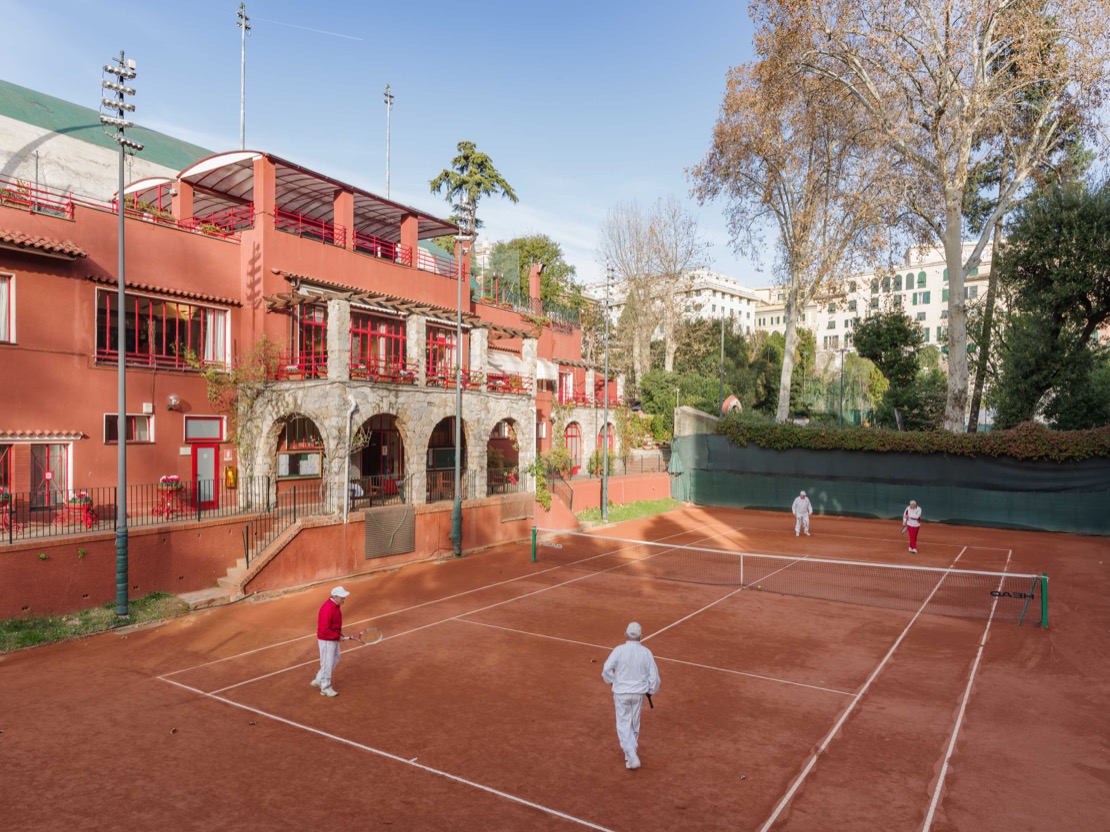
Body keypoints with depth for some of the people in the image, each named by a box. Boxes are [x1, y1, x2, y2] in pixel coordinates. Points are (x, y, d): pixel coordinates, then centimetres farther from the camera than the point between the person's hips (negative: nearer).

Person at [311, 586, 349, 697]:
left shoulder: (336, 605, 1)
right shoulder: (327, 609, -29)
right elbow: (324, 630, -28)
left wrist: (340, 632, 6)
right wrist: (338, 636, -22)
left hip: (334, 639, 10)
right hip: (326, 640, -10)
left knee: (335, 660, 22)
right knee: (327, 664, 4)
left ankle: (318, 681, 37)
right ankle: (325, 688, 20)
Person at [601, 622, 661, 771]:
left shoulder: (619, 650, -14)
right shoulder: (646, 652, -7)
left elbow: (607, 669, -19)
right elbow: (654, 675, -3)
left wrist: (611, 681, 2)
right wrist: (652, 690, 16)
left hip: (621, 693, -3)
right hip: (639, 693, 3)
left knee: (624, 724, 6)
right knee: (634, 723, 19)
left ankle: (631, 754, -9)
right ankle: (630, 751, 30)